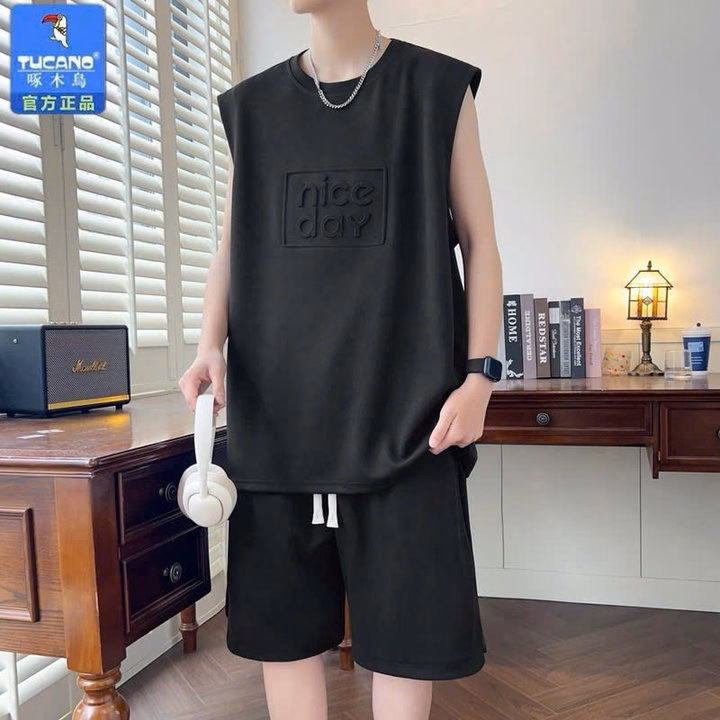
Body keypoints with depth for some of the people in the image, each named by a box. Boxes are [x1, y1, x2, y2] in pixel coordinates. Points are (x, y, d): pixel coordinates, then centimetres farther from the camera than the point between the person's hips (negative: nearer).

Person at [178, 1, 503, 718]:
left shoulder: (438, 88, 6)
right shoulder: (250, 106, 14)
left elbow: (478, 242, 5)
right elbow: (231, 250, 14)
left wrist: (479, 375, -5)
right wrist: (210, 347, -4)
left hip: (403, 407, -2)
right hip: (276, 407, 3)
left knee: (404, 624, 4)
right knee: (279, 620, 8)